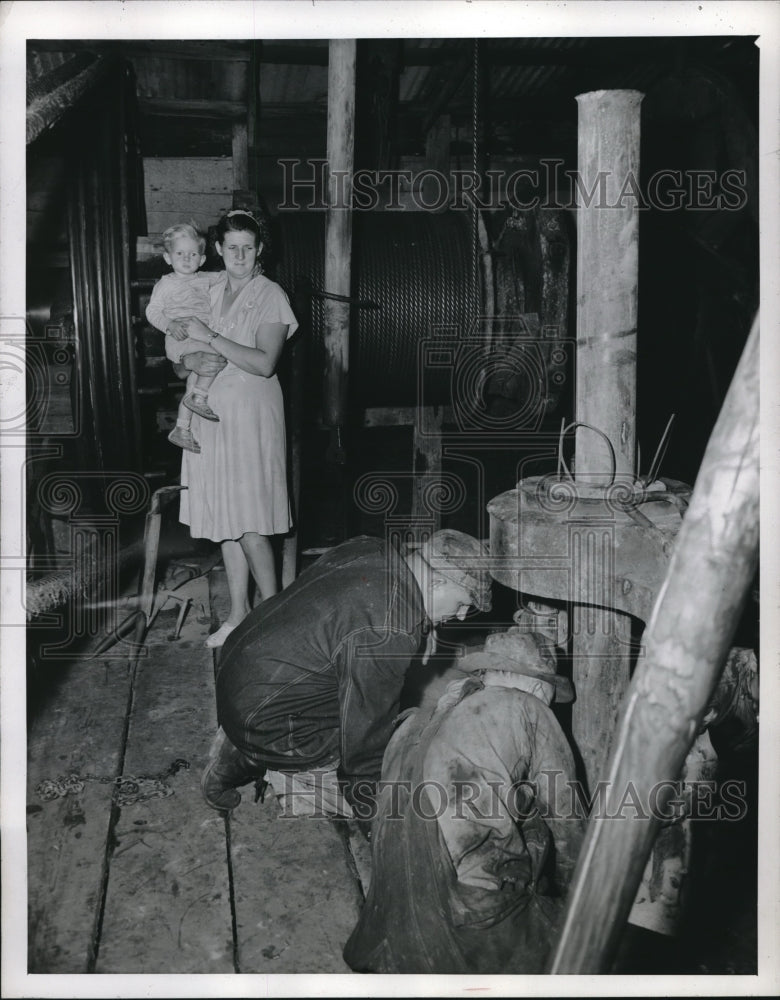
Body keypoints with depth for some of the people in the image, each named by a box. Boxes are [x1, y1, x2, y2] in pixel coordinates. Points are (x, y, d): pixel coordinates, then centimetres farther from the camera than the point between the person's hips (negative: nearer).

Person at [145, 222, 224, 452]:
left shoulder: (205, 279, 17)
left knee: (195, 381, 7)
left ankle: (181, 430, 15)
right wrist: (170, 325, -19)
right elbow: (152, 311, -2)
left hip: (201, 336, 7)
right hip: (180, 339, -7)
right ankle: (199, 397, -16)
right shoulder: (166, 284, 1)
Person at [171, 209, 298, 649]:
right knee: (225, 521, 9)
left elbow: (265, 363, -18)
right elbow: (179, 361, 13)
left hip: (251, 416, -6)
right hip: (211, 415, 6)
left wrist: (210, 338, -18)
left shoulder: (270, 296, -5)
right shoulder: (207, 293, 12)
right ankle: (238, 615, 21)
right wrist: (191, 362, -10)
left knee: (249, 523, -6)